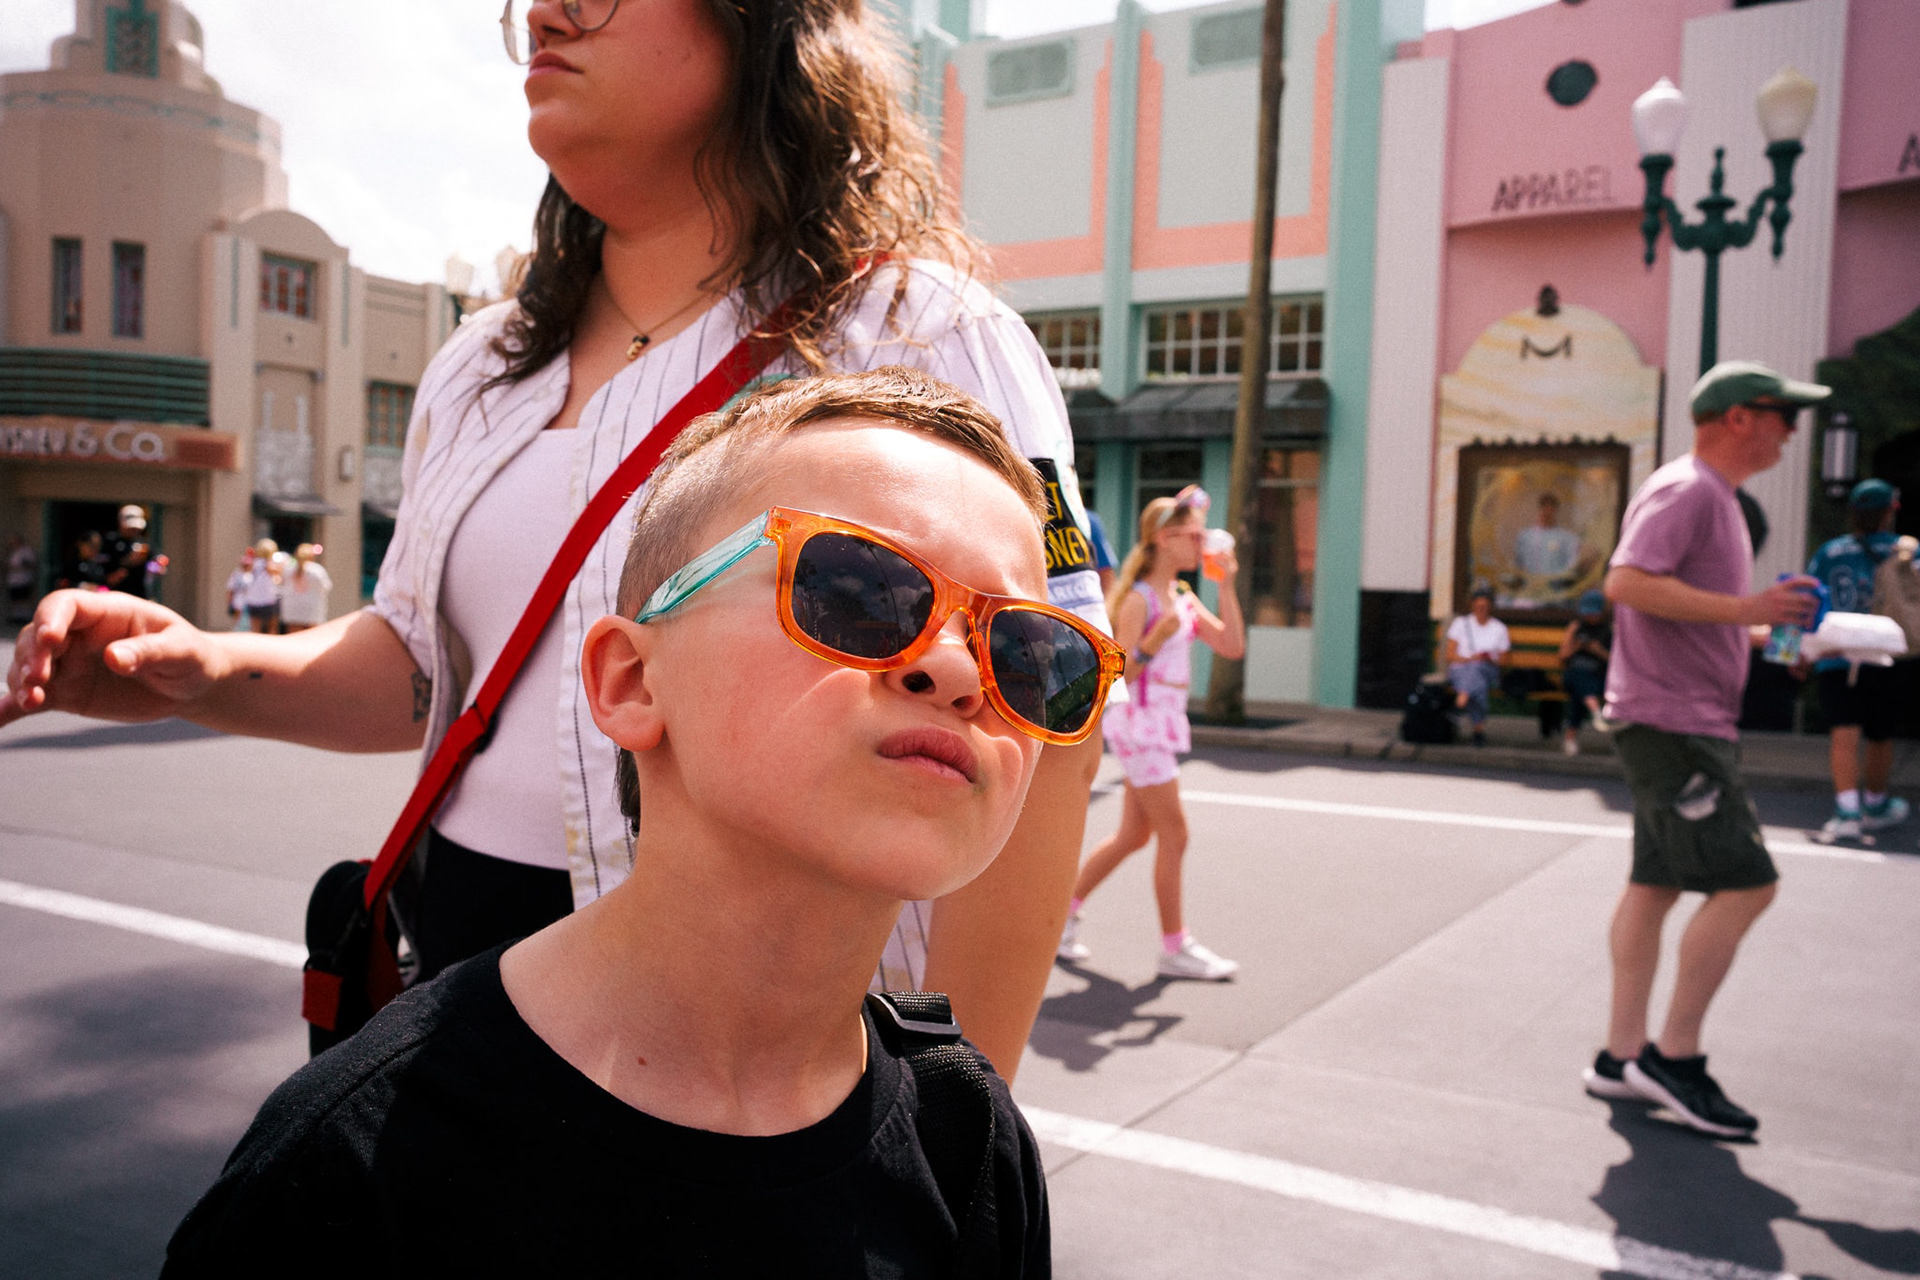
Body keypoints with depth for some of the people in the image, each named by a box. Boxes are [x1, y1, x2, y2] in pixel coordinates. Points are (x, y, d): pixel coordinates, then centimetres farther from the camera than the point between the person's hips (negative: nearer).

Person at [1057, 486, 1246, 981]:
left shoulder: (1185, 599, 13)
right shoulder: (1138, 599, -13)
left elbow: (1232, 646, 5)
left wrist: (1226, 585, 1)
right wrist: (1157, 638, -29)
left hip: (1164, 723, 9)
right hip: (1139, 720, -9)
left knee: (1134, 835, 13)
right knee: (1173, 834, -4)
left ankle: (1062, 915, 24)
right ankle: (1175, 947, 7)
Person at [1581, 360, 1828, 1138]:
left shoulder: (1714, 498, 20)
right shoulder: (1684, 490, -12)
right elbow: (1627, 582, -27)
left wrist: (1766, 632, 13)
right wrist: (1745, 609, -26)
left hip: (1691, 723, 11)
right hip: (1671, 723, -11)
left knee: (1656, 885, 10)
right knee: (1744, 883, -10)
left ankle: (1622, 1057, 16)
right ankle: (1674, 1058, -1)